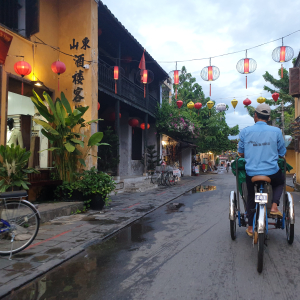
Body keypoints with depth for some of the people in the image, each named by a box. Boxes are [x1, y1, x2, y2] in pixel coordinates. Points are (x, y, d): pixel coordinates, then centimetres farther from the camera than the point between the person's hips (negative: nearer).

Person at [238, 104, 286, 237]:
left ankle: (250, 227, 30)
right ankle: (274, 206, 14)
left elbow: (241, 153, 5)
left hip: (251, 173, 1)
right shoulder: (276, 131, -2)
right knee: (280, 182, 34)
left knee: (251, 197, 25)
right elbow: (282, 154, 6)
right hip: (272, 173, 0)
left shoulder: (245, 131, -2)